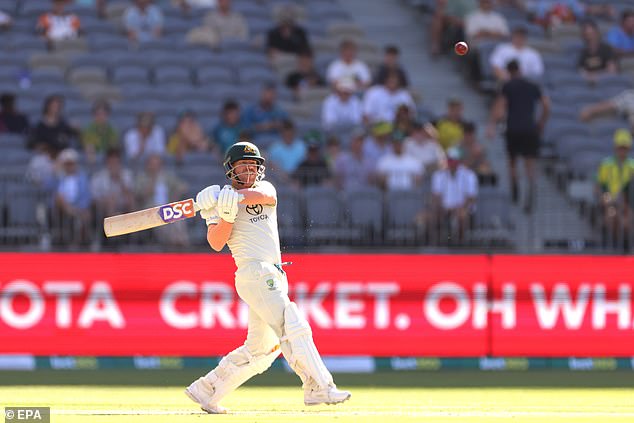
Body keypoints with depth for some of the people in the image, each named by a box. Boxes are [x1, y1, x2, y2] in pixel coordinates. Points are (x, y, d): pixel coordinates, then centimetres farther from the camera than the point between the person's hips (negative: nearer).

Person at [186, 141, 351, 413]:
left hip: (275, 277, 7)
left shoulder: (264, 187, 17)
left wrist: (236, 196, -26)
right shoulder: (220, 200, 4)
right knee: (293, 328, -19)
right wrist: (227, 214, -23)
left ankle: (205, 390, 16)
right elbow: (216, 243, -9)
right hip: (254, 274, -7)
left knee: (260, 349, 9)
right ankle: (318, 389, -24)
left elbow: (265, 195, -10)